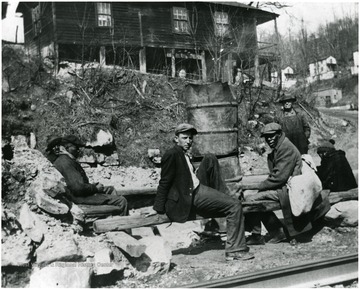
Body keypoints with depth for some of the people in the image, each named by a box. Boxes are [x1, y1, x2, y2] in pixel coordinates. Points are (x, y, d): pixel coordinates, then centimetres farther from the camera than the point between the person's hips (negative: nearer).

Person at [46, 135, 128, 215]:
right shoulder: (65, 162, -21)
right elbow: (78, 188, -27)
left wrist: (95, 185, 6)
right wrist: (96, 188, -12)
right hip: (80, 197, -12)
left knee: (111, 189, 27)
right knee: (121, 201, -12)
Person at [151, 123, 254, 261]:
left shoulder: (185, 154, 18)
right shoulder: (172, 154, -11)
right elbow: (164, 182, -11)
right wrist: (159, 208, -9)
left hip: (198, 188, 10)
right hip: (192, 196, -10)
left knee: (210, 159, 12)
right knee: (235, 206, -14)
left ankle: (220, 195, 10)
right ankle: (235, 250, -12)